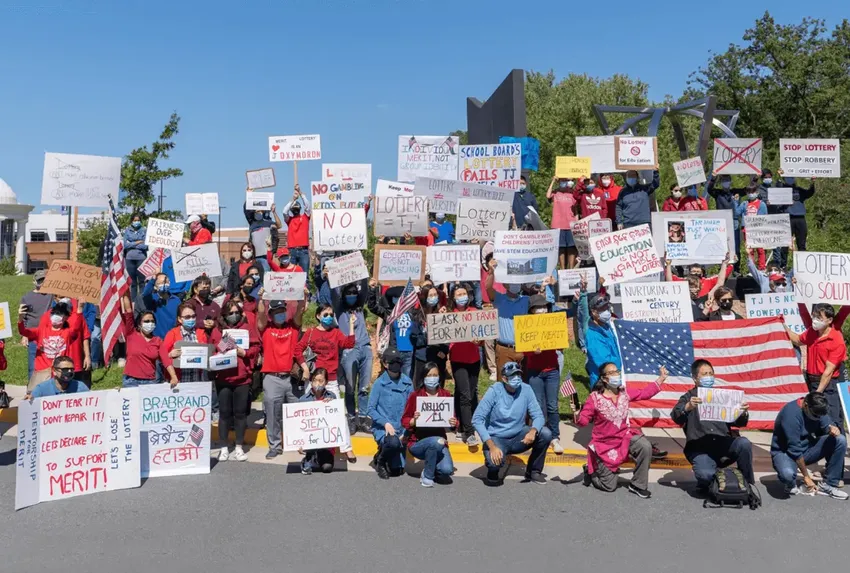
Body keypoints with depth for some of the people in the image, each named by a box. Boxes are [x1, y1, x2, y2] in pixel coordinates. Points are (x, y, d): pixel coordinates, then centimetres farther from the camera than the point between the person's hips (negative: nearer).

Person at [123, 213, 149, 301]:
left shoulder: (144, 231, 2)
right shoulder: (127, 230, 7)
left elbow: (145, 245, -8)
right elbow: (125, 245, -2)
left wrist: (131, 244, -6)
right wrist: (137, 243, -7)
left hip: (141, 258, -2)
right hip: (130, 258, 2)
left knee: (142, 281, -1)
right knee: (132, 281, 8)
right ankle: (133, 301, 13)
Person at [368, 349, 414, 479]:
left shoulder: (407, 382, -2)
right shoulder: (379, 383, -8)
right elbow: (371, 409, -7)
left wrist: (406, 431, -9)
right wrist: (386, 423, -19)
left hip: (401, 429, 3)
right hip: (382, 428, -3)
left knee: (397, 470, 0)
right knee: (393, 442, -34)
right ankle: (380, 460, 0)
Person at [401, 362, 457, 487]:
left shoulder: (446, 395, 1)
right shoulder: (415, 396, -6)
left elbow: (452, 418, 7)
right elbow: (404, 421, -2)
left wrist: (454, 423, -16)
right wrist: (414, 420, -24)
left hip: (440, 440, 2)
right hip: (417, 442, -2)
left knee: (447, 470, -22)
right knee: (437, 442, -34)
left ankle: (433, 468, 16)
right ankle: (427, 476, -9)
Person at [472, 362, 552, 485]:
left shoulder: (526, 389, -8)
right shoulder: (494, 391, -18)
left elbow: (538, 416, -10)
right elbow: (477, 419, -21)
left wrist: (533, 431, -34)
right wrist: (492, 446, -29)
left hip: (518, 437, 4)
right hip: (497, 438, -4)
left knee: (545, 434, -19)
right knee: (496, 461, -34)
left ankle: (533, 471, 4)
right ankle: (493, 470, 6)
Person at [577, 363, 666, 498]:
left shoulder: (624, 393, -1)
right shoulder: (595, 398, -18)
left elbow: (645, 393, 13)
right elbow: (583, 421, -19)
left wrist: (661, 379, 13)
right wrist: (577, 415, -42)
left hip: (625, 438, 5)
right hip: (604, 445, -5)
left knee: (645, 446, -27)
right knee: (609, 486, -4)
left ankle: (637, 485, -5)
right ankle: (591, 471, 32)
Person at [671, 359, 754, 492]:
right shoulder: (688, 397, 9)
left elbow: (738, 422, 15)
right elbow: (676, 417, -8)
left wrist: (743, 413, -8)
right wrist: (688, 407, -29)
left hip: (723, 443, 3)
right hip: (699, 447, -3)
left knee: (744, 444, -28)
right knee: (706, 474, -31)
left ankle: (747, 484, -7)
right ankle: (706, 486, 6)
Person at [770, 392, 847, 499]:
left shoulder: (817, 408, -6)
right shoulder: (791, 413, -28)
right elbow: (795, 450, -27)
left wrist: (833, 428, -25)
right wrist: (806, 477, -22)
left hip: (808, 448, 7)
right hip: (785, 452, -7)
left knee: (840, 440, -13)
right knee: (787, 474, -40)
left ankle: (828, 485, -4)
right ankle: (791, 486, 0)